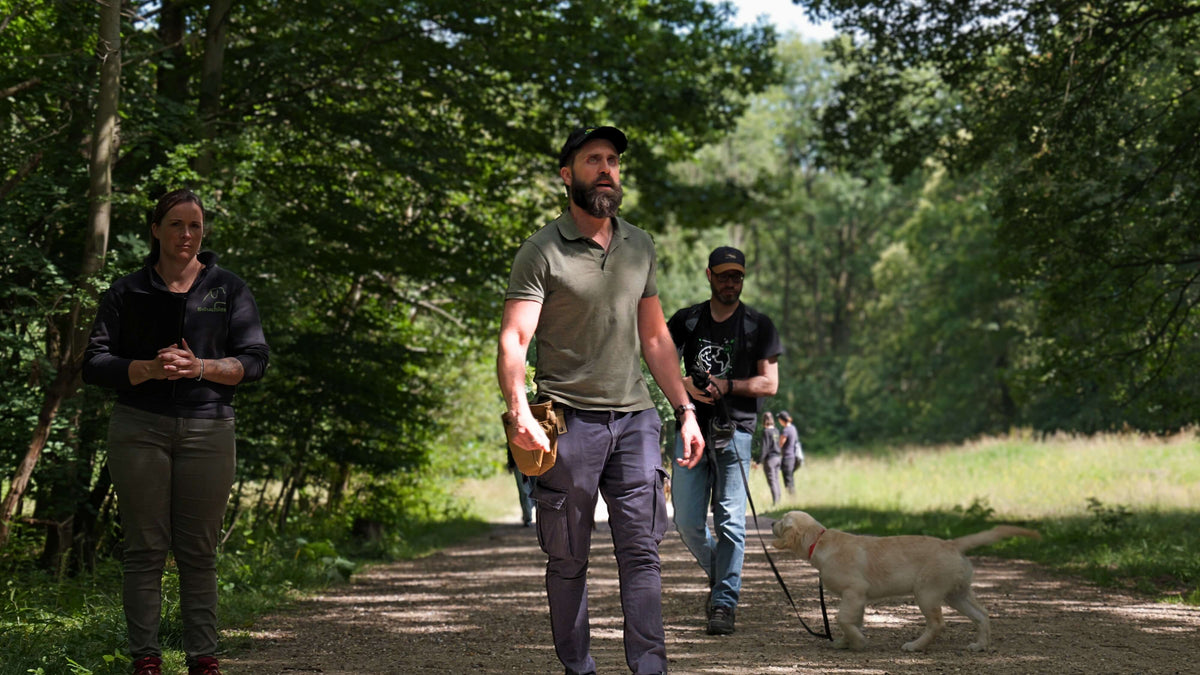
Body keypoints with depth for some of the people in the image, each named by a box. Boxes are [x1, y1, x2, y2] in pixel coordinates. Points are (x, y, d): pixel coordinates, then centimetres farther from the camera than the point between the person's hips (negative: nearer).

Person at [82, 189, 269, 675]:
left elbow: (254, 360, 4)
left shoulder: (228, 289, 10)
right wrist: (148, 369, -12)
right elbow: (95, 363, 5)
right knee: (145, 548, -1)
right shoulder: (127, 292, 9)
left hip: (207, 430, 0)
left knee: (200, 551, 1)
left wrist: (199, 367, -12)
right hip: (140, 429, 0)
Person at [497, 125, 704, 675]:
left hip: (634, 418, 4)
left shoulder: (639, 247, 14)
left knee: (642, 550, -4)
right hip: (568, 418, -4)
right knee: (568, 560, 3)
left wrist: (684, 410, 13)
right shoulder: (542, 252, -3)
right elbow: (513, 339, -11)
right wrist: (519, 412, -27)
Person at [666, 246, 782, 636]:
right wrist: (685, 384, -8)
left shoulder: (758, 326, 6)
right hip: (692, 427, 3)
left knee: (730, 519, -7)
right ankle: (718, 574, 27)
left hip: (735, 430, -2)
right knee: (687, 521, 1)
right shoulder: (686, 321, 12)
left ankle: (725, 603, -3)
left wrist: (726, 386, -12)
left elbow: (769, 383, 3)